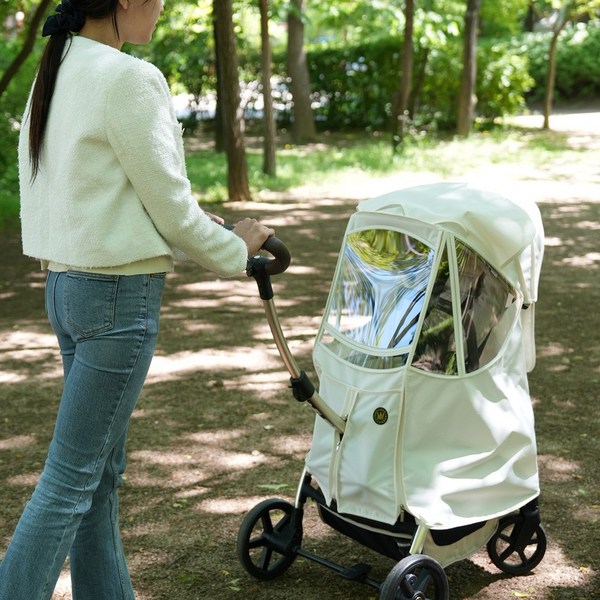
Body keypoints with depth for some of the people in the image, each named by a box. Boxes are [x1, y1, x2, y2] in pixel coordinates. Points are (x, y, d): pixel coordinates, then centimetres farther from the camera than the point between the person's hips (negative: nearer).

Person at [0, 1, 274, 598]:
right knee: (72, 476, -1)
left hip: (65, 281, 9)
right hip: (118, 295, -9)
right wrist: (236, 247, 4)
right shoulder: (128, 78, -16)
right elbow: (170, 206, -13)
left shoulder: (55, 74, 11)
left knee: (101, 470, 16)